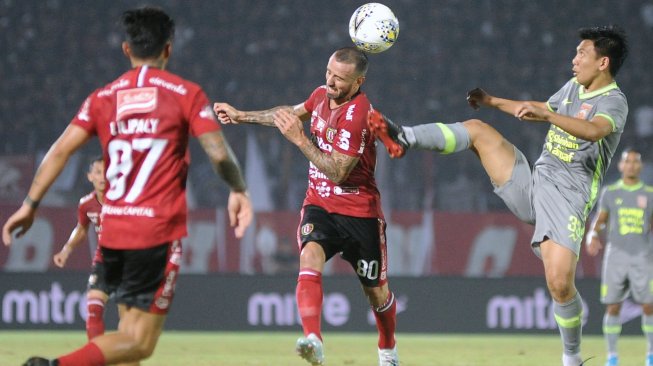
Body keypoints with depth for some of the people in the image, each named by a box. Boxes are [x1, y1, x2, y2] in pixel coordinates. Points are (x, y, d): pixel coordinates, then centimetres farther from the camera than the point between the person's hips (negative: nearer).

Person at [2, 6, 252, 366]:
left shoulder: (103, 97, 8)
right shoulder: (185, 93, -2)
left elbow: (60, 151, 0)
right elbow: (218, 153, -8)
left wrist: (30, 205, 4)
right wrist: (238, 191, 9)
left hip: (112, 230, 5)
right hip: (159, 231, -5)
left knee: (128, 331, 19)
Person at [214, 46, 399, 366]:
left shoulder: (356, 115, -22)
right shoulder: (322, 95, 1)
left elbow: (337, 172, -25)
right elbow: (293, 113, 24)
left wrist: (300, 139, -27)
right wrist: (243, 116, 27)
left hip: (359, 213, -5)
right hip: (319, 205, 5)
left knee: (376, 291, 9)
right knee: (310, 256, -27)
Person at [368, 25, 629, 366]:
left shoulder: (614, 101, -11)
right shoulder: (573, 87, 14)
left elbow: (595, 130, -35)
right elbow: (543, 110, 36)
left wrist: (546, 114, -47)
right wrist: (492, 101, 38)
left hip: (566, 199, -7)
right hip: (531, 183, 7)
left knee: (560, 283, -21)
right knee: (477, 129, 0)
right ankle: (404, 138, -11)